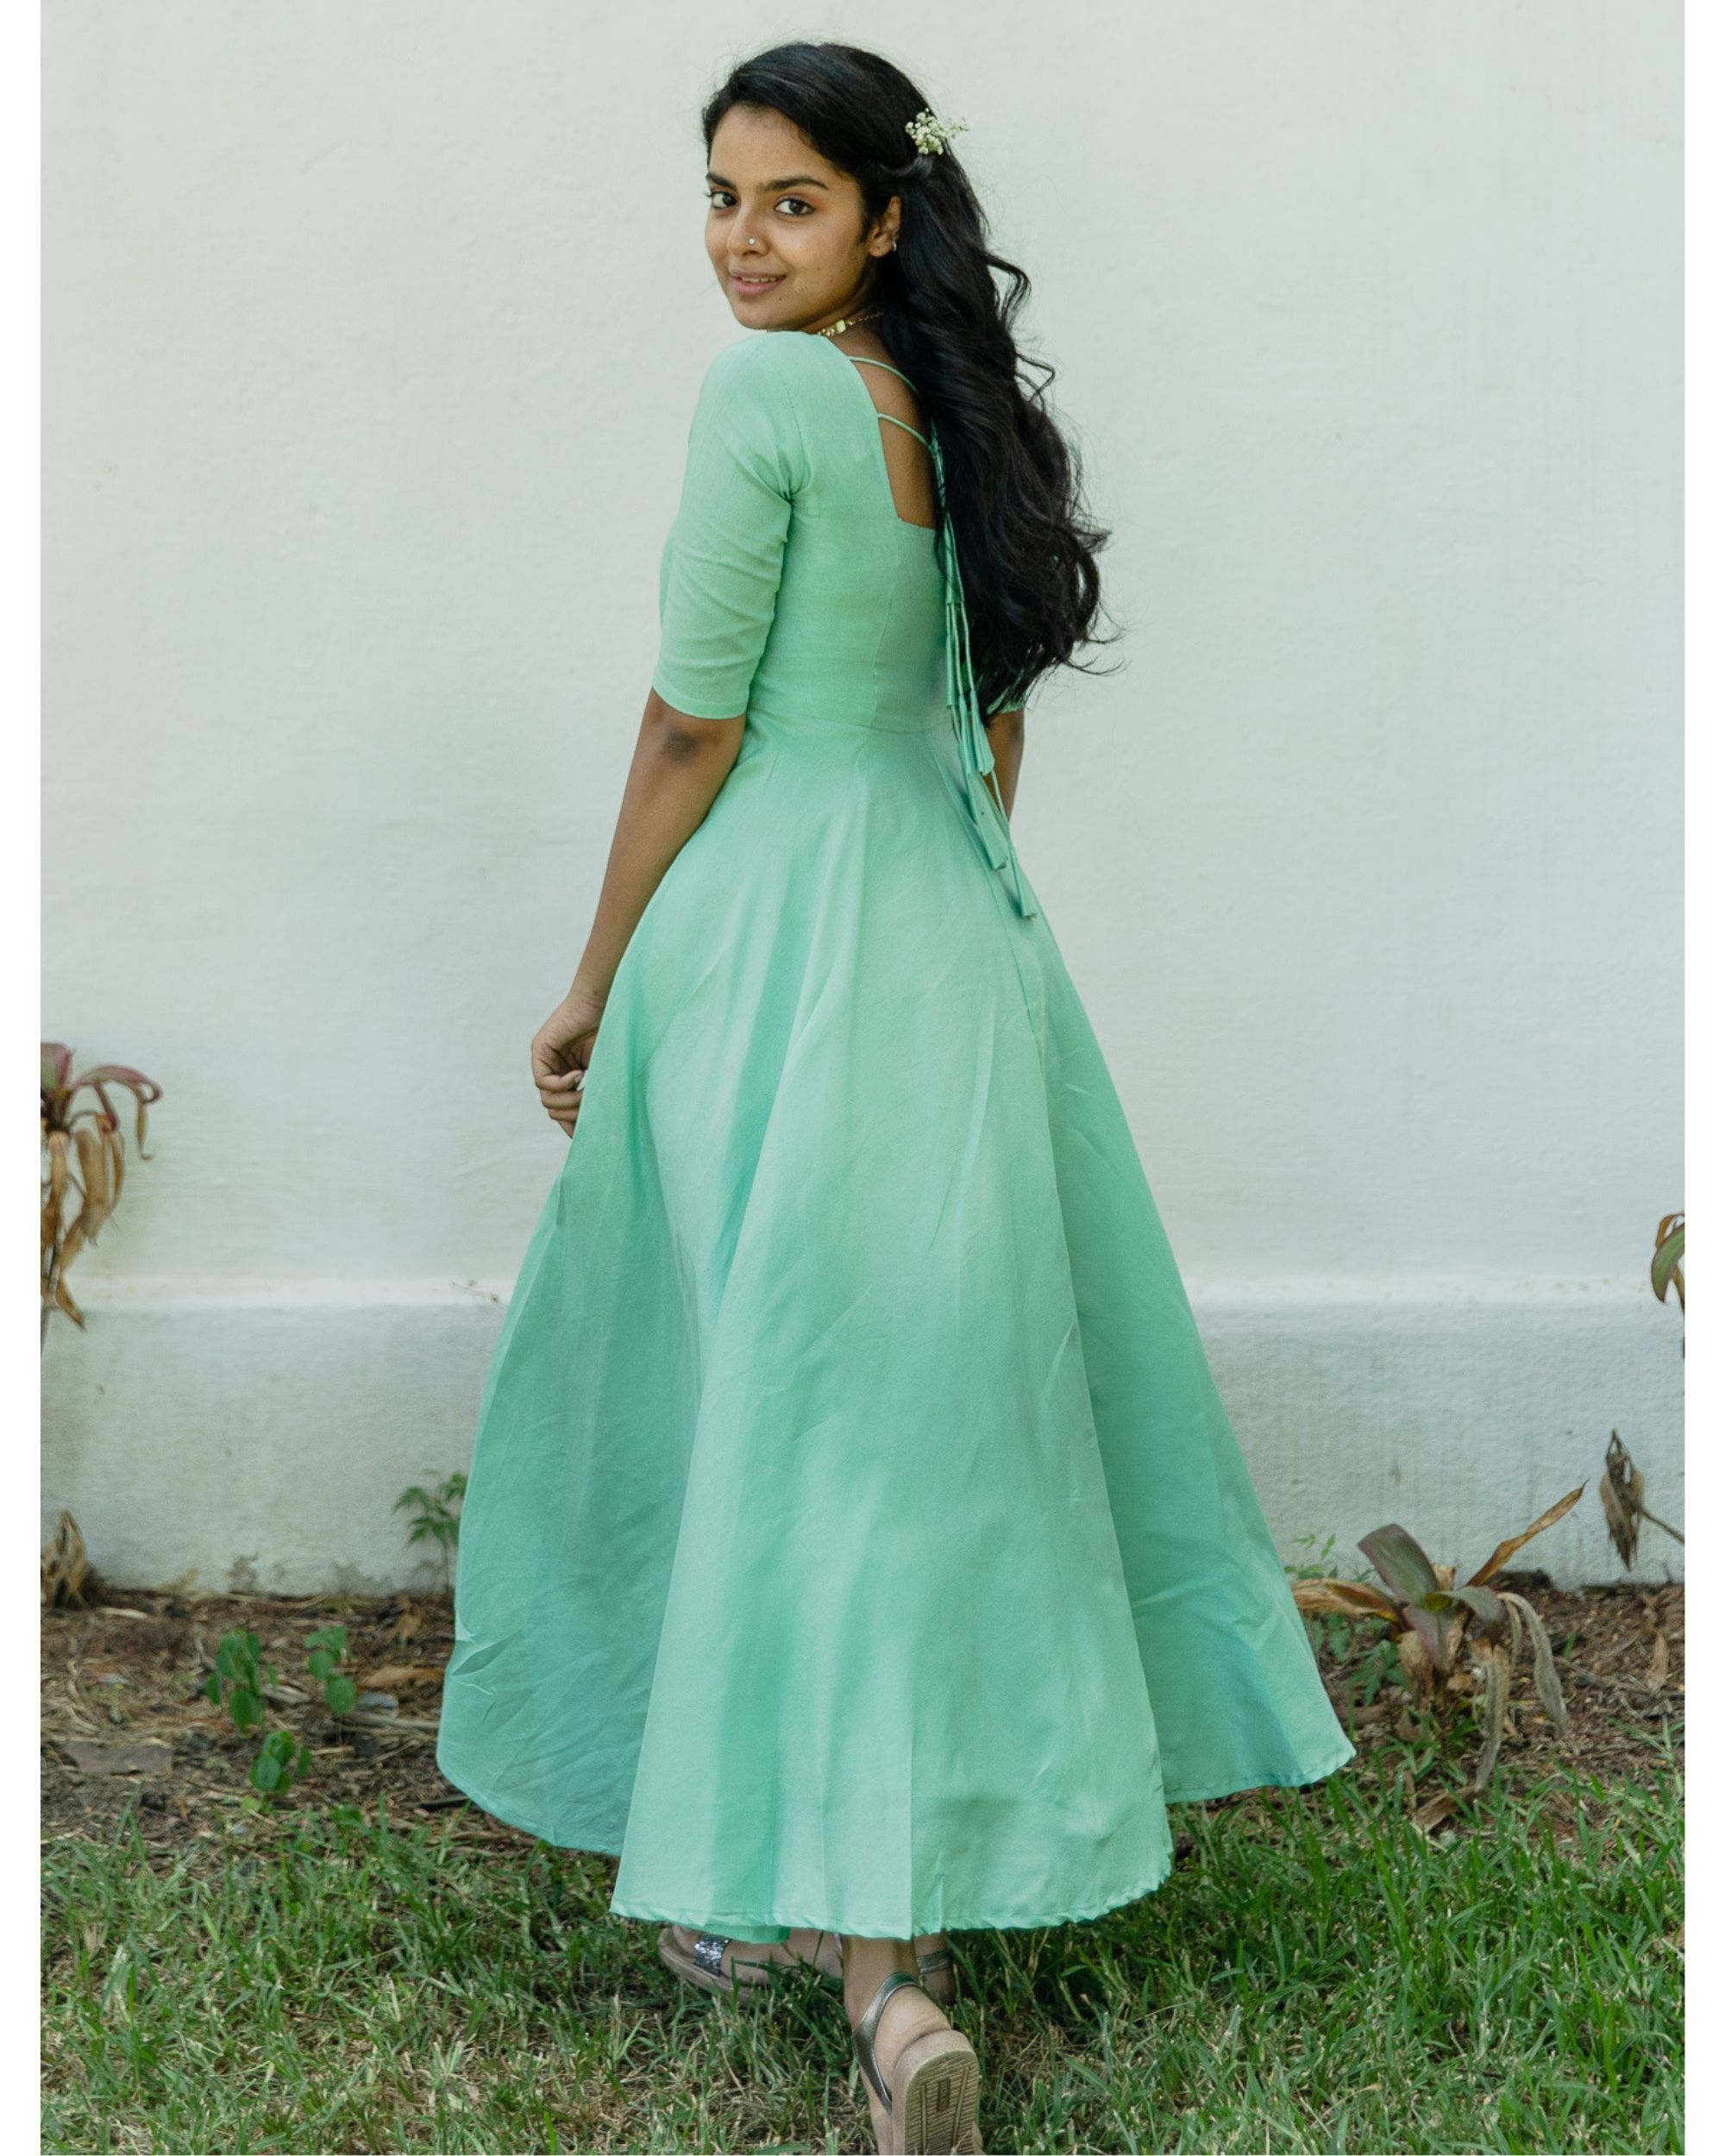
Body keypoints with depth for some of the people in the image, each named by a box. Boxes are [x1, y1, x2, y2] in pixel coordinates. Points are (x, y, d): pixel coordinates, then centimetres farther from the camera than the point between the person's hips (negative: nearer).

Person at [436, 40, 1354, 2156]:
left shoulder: (765, 396, -13)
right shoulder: (961, 401, 10)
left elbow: (692, 725, -12)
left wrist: (594, 985, -3)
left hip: (772, 931, -7)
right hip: (962, 926, 8)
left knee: (776, 1402, -2)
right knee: (946, 1385, 12)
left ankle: (788, 1885, 0)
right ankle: (888, 1906, 26)